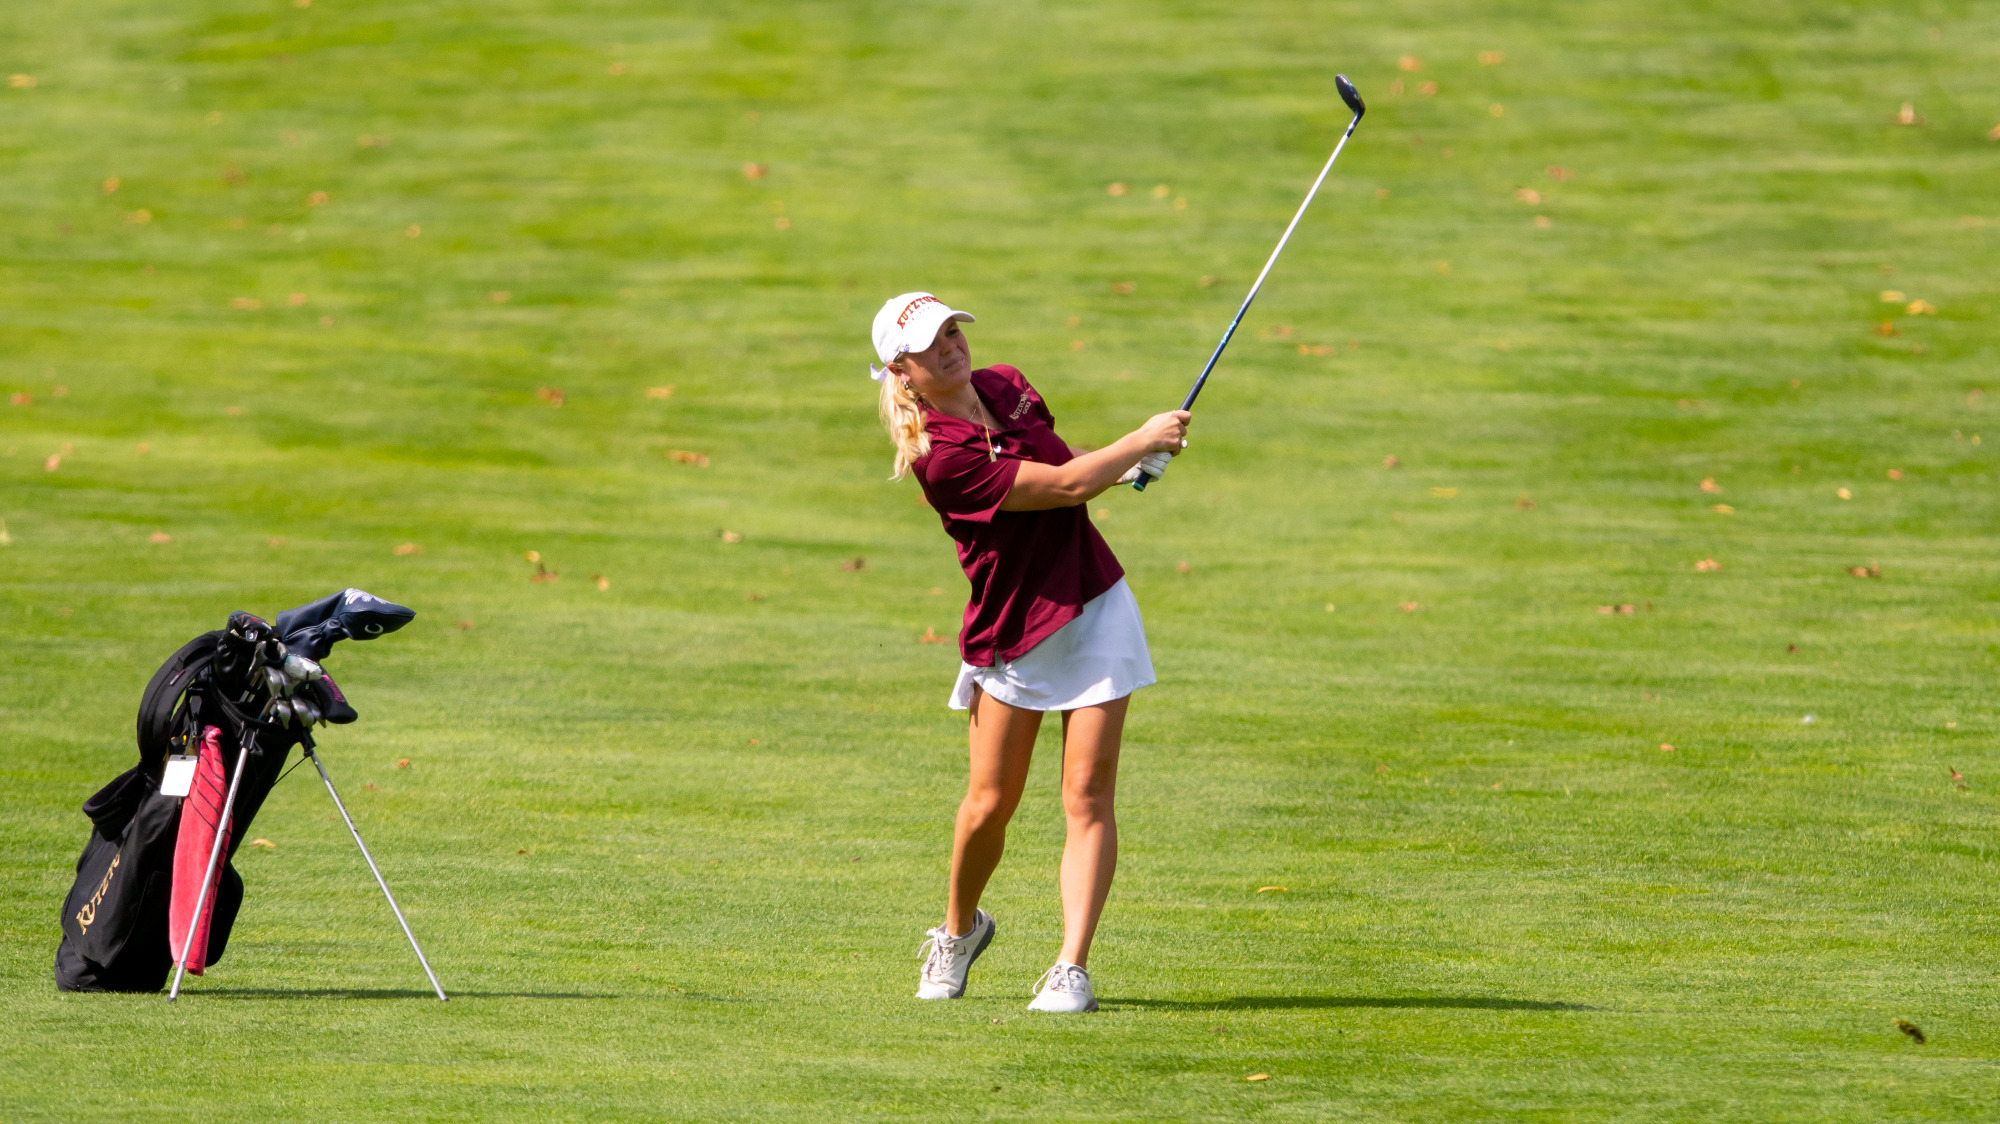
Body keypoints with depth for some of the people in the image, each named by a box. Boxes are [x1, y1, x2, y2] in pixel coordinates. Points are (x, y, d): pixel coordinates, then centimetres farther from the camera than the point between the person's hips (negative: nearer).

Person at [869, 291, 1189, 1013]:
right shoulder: (940, 458, -21)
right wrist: (1143, 439, -7)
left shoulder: (1006, 386, 3)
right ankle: (959, 930, 31)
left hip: (1094, 607, 4)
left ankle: (1072, 967, -8)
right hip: (1012, 630, -4)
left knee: (1087, 795, -6)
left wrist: (1130, 463, 2)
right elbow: (1065, 486, -20)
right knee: (991, 802, 2)